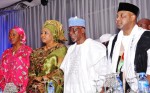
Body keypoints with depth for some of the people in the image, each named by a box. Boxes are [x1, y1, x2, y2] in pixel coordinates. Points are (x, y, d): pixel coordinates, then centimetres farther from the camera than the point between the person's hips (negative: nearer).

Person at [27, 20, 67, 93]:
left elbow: (61, 70, -10)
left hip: (52, 87, -4)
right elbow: (31, 70, 13)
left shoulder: (61, 49, -1)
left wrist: (43, 78, -11)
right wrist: (35, 78, -7)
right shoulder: (38, 52, 16)